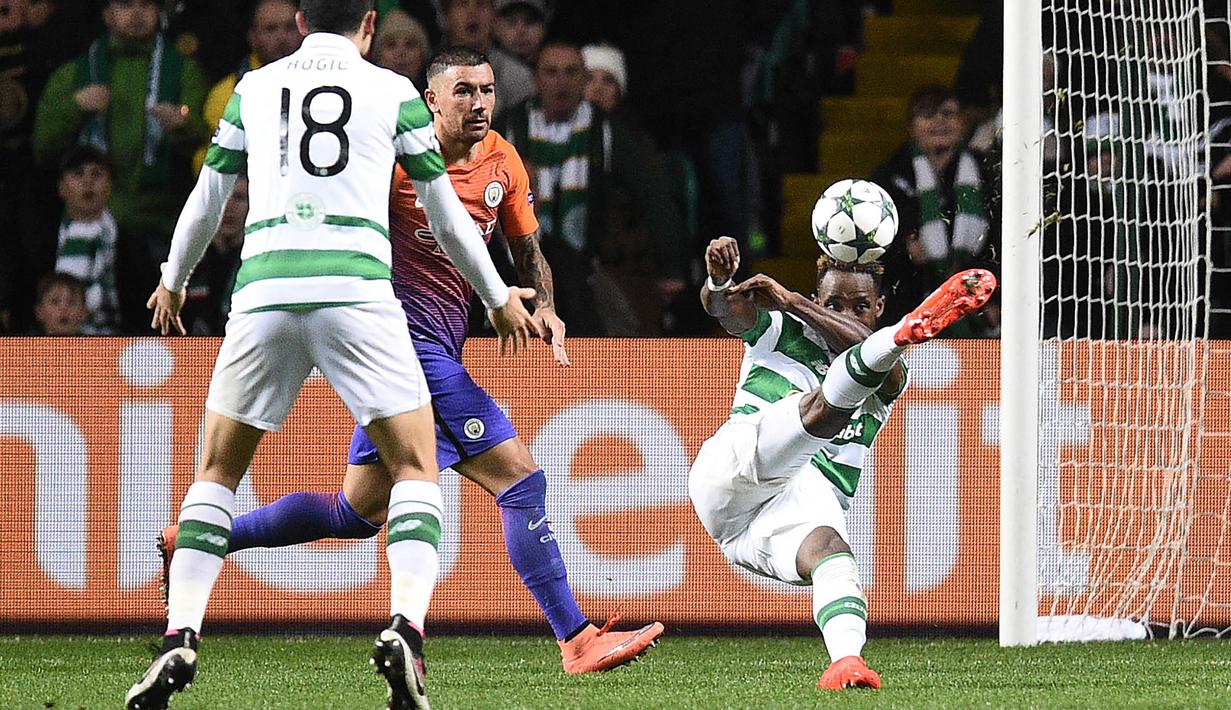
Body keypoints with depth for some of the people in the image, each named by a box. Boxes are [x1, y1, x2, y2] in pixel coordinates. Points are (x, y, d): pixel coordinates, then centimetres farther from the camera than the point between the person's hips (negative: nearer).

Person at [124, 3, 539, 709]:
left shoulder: (255, 88, 16)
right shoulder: (394, 91, 12)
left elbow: (208, 201, 25)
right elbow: (446, 214, 17)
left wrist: (174, 280, 42)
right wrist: (498, 298, 31)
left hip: (263, 296, 2)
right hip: (356, 293, -2)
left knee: (217, 469, 17)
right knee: (417, 466, 6)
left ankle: (180, 640, 3)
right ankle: (405, 631, -17)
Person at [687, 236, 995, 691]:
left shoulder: (888, 381, 19)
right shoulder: (779, 331, 18)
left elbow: (860, 342, -6)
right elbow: (726, 309, -4)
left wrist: (790, 301, -15)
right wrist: (719, 281, -28)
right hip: (730, 475, -3)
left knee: (829, 549, -34)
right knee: (824, 406, -27)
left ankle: (847, 661, -54)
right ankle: (911, 329, -53)